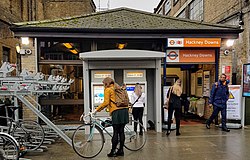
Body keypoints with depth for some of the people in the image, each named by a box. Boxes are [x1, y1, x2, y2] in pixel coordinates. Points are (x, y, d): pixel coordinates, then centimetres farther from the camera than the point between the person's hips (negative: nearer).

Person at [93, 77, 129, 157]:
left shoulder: (108, 89, 2)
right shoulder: (118, 88, 22)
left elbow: (106, 102, -8)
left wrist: (97, 109, -2)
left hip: (116, 111, -7)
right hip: (124, 110, 7)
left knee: (116, 132, -3)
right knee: (121, 131, 9)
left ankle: (113, 151, 4)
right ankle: (121, 150, 14)